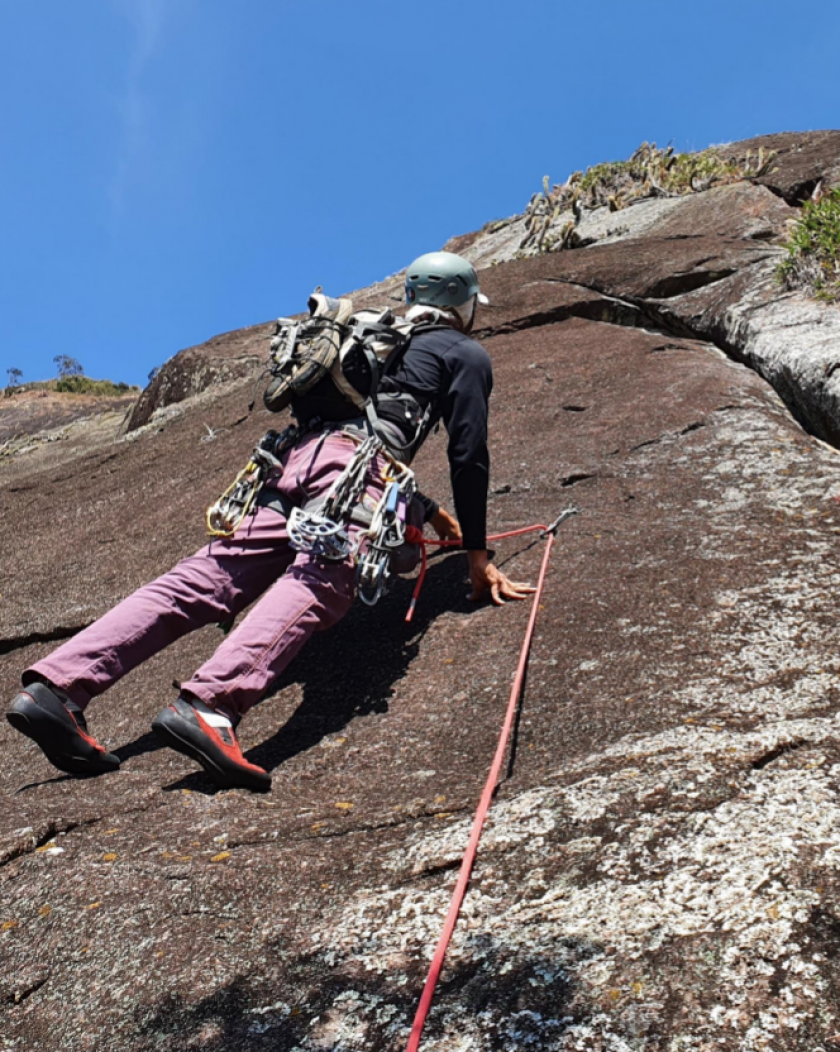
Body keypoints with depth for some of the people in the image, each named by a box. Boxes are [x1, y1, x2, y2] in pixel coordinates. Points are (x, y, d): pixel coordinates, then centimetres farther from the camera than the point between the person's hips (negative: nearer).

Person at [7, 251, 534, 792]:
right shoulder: (467, 354, 20)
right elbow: (469, 456, 8)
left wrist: (429, 511, 53)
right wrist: (478, 554, 12)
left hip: (297, 458, 6)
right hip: (353, 464, -6)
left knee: (201, 581, -8)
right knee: (318, 584, -28)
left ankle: (58, 686, -19)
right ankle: (209, 706, -51)